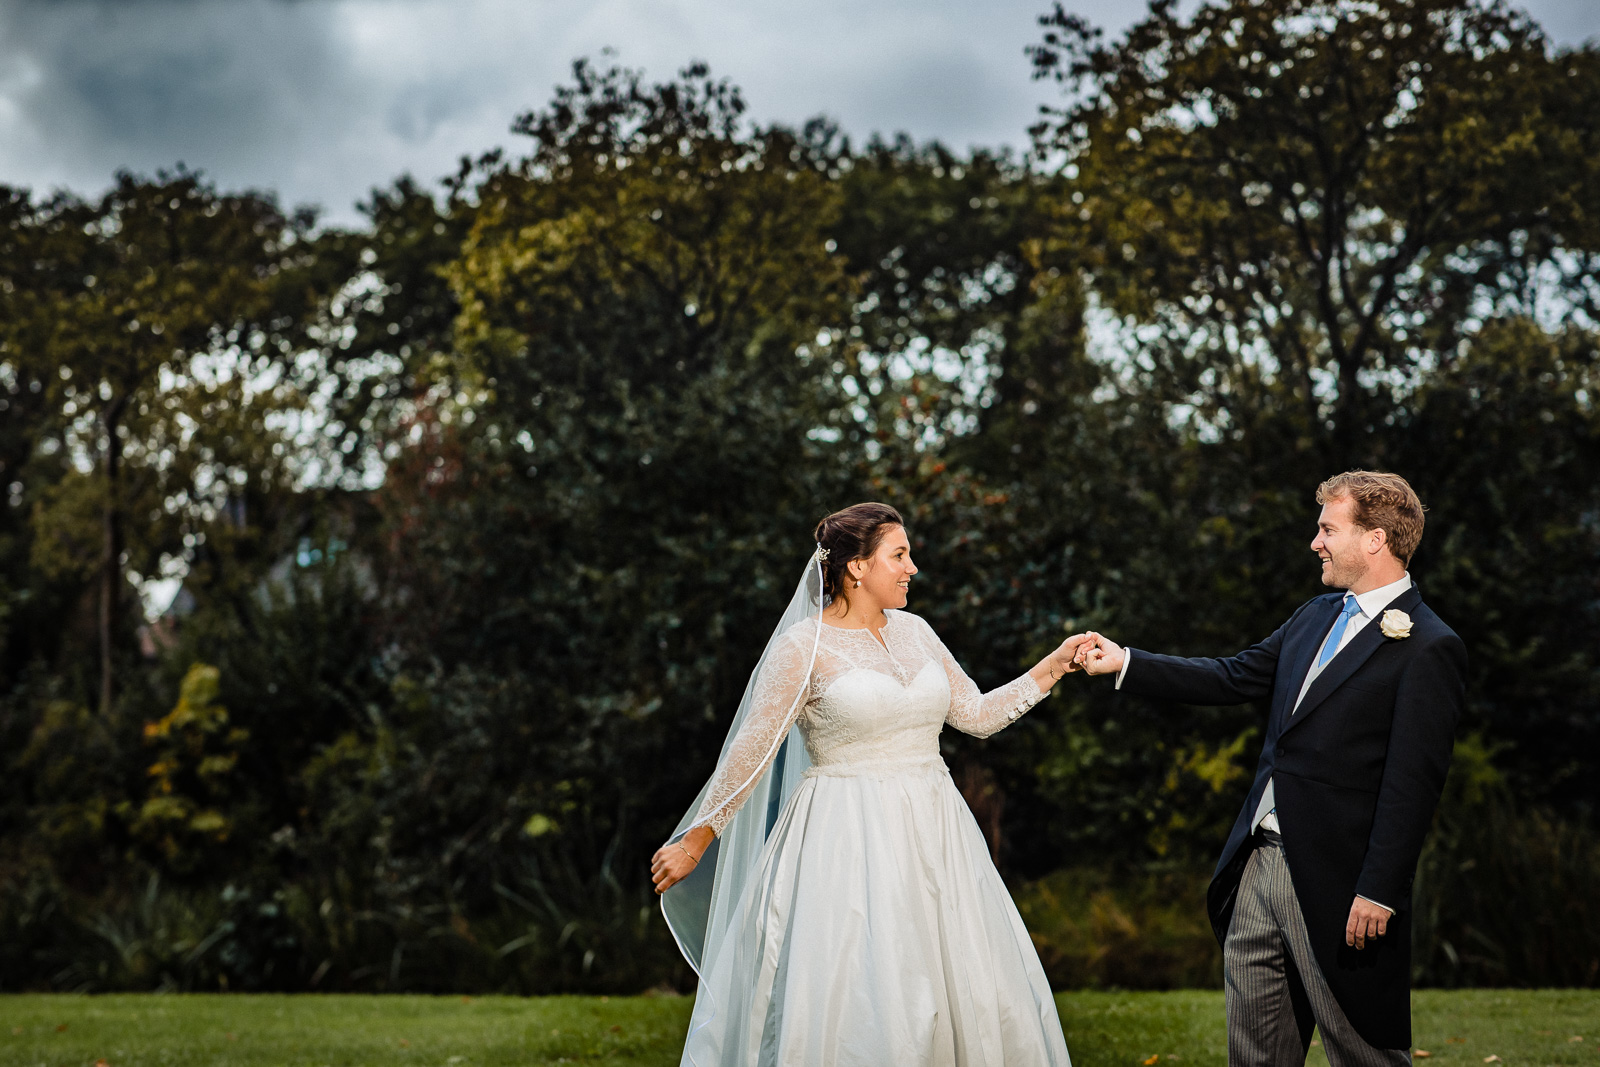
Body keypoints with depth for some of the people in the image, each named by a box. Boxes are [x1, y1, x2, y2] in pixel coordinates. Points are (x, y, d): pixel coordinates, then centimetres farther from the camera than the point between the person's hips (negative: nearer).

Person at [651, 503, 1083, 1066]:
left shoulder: (913, 631, 11)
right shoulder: (804, 646, -8)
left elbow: (977, 714, 15)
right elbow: (750, 752, -6)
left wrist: (1054, 666, 9)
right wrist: (695, 842, -5)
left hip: (930, 838, 6)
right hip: (848, 844, -6)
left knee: (969, 1000, 6)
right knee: (849, 1011, -7)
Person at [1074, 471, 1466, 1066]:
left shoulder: (1428, 648, -12)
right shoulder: (1315, 617, 14)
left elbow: (1411, 784, -17)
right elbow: (1230, 680, 20)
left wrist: (1378, 893, -20)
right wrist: (1124, 662, 16)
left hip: (1335, 884, -8)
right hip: (1257, 865, 8)